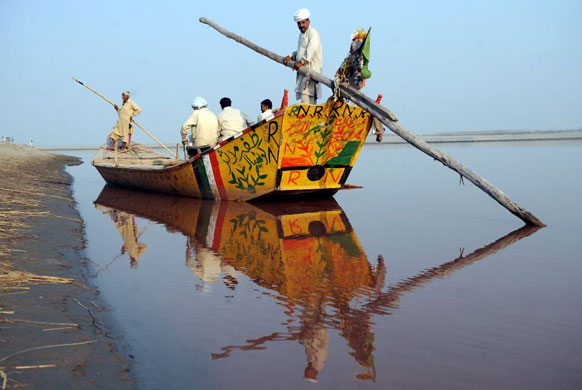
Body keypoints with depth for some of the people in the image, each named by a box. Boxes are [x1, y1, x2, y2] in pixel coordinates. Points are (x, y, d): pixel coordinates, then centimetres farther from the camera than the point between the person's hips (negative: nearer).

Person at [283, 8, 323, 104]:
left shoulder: (313, 33, -6)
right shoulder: (302, 35, 24)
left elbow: (311, 49, -21)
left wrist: (302, 62, -28)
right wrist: (291, 57, 6)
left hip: (311, 69, -9)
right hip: (303, 70, 9)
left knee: (306, 93, -19)